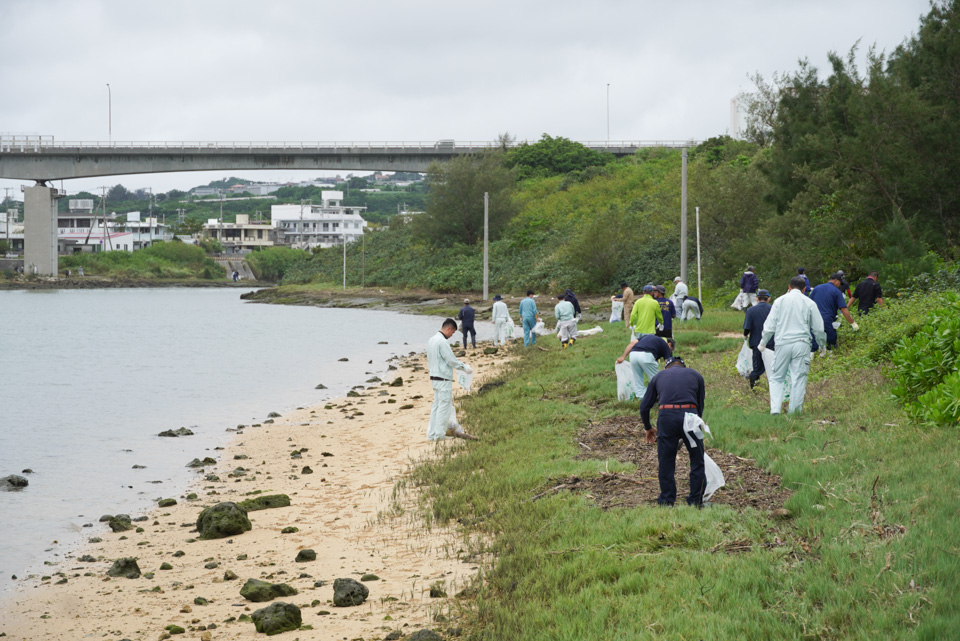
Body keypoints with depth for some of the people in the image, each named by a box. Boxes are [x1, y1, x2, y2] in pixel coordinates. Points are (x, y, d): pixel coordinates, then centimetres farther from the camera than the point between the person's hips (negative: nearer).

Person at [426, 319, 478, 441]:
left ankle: (432, 434, 14)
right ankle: (439, 434, 0)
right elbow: (451, 360, -17)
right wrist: (464, 367, -3)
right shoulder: (442, 342, -18)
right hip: (443, 379, -9)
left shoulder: (431, 340, 12)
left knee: (436, 405, 12)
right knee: (444, 406, -2)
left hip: (434, 377, 9)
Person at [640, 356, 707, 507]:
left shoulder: (659, 376, 24)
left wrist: (648, 428, 37)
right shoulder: (695, 375, 23)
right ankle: (696, 500, 14)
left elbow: (644, 407, 23)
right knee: (697, 461, 12)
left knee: (666, 462, 12)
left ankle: (666, 500, 16)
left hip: (666, 417, 1)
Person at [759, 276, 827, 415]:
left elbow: (770, 325, 6)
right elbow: (818, 328, 9)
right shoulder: (809, 303, 5)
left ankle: (775, 409, -7)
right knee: (799, 378, 3)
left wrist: (763, 343, 19)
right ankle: (794, 411, 2)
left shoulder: (779, 301, 6)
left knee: (777, 378, 7)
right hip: (801, 343, 0)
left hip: (783, 343, 0)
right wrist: (822, 344, 25)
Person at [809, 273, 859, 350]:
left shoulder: (816, 288, 14)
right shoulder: (836, 291, 0)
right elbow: (843, 309, -6)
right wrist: (852, 323, -2)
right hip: (828, 321, -4)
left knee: (813, 348, 5)